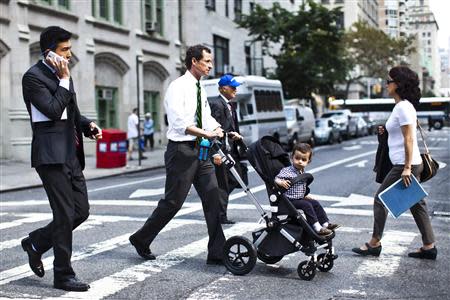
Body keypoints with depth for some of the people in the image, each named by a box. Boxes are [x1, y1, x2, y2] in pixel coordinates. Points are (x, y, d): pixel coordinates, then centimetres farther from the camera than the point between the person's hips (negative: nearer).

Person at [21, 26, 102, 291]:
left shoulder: (62, 75, 16)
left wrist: (88, 125, 5)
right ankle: (63, 275, 8)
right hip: (51, 154, -8)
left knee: (82, 210, 8)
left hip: (71, 154, 8)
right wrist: (64, 79, -13)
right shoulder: (34, 76, -9)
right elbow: (53, 111, -19)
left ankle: (36, 242, 28)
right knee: (65, 214, -5)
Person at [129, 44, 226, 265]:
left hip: (200, 150, 8)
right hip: (182, 150, -8)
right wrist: (206, 133, -26)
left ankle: (217, 253, 4)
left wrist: (217, 130, -4)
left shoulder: (201, 90, 16)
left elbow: (207, 119, 17)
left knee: (213, 198, 1)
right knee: (173, 202, -1)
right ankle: (141, 239, 19)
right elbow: (179, 122, -21)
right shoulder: (178, 87, -10)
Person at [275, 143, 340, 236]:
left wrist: (305, 196, 19)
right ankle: (317, 228, -24)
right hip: (290, 200, -9)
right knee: (307, 205, -23)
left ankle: (326, 223, 8)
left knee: (316, 203, 3)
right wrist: (281, 182, -45)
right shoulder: (287, 171, -15)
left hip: (300, 199, 9)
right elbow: (276, 179, -26)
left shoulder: (302, 173, 11)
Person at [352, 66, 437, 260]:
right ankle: (429, 247, 14)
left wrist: (407, 168, -22)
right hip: (411, 164, 10)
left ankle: (374, 244, 10)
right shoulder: (403, 106, 15)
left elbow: (409, 139, -20)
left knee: (380, 200, 0)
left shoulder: (403, 107, -16)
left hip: (404, 165, -10)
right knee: (416, 204, 11)